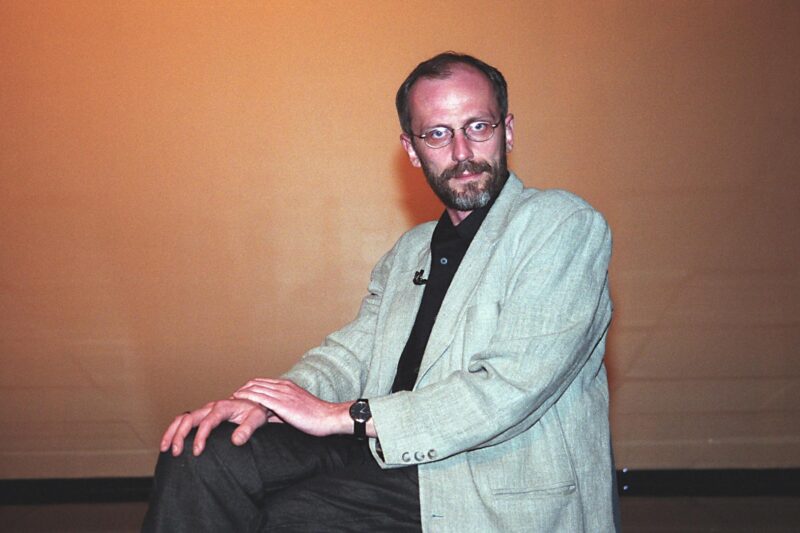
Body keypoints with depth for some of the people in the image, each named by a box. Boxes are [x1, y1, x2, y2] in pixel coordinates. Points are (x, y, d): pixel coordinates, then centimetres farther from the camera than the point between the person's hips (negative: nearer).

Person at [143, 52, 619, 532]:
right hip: (393, 458, 6)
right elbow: (354, 351, 11)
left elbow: (509, 389, -18)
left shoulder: (563, 224, -7)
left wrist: (343, 415, -17)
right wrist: (264, 401, -12)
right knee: (202, 451, -12)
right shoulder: (410, 252, 18)